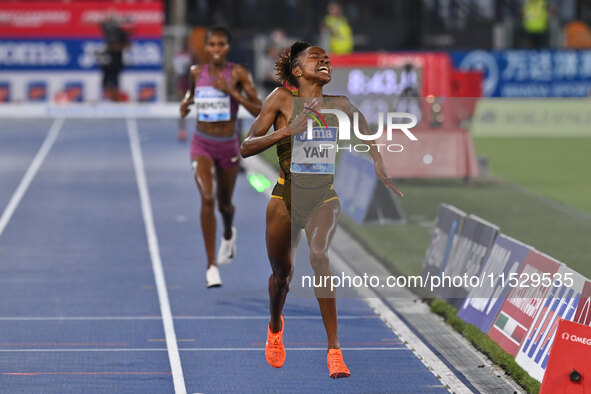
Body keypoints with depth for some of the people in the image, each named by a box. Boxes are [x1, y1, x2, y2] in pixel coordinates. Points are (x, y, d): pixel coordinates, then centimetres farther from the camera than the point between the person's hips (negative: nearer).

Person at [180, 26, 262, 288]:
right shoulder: (197, 72, 0)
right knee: (207, 199, -19)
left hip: (228, 145, 0)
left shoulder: (238, 74, -9)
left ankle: (228, 234, 55)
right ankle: (211, 265, -17)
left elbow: (258, 110, -14)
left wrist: (231, 91, -22)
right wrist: (186, 102, -1)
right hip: (202, 144, 0)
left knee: (224, 203, 16)